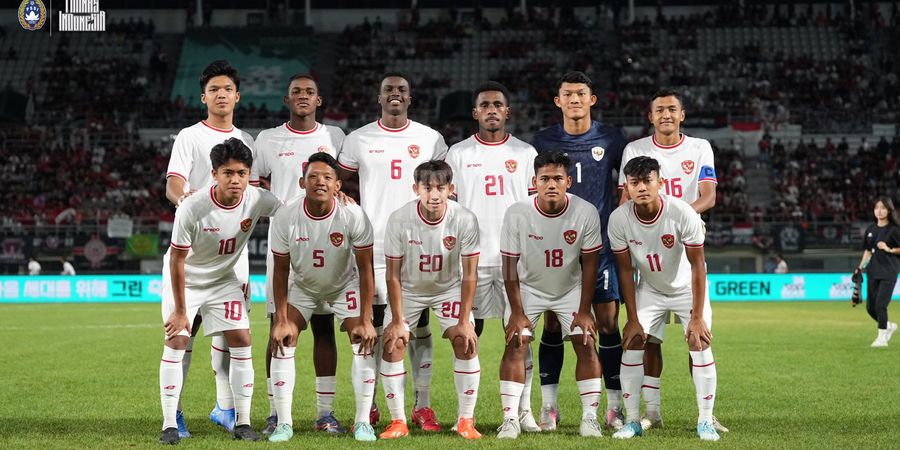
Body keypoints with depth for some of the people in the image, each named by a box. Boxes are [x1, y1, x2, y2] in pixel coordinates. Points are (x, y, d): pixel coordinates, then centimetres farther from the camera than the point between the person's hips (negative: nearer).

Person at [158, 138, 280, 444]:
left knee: (241, 340, -5)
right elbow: (177, 261, -21)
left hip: (223, 279, 4)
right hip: (184, 279, -3)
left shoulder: (257, 200, -22)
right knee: (176, 342, -12)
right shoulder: (192, 209, -31)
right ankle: (169, 425, -6)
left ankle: (243, 423, 2)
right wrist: (180, 310, -17)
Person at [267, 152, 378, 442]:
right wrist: (281, 319, -16)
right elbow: (281, 270, -13)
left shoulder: (353, 216, -28)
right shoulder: (285, 217, -25)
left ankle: (363, 422, -3)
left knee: (363, 342, -14)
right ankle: (284, 423, -2)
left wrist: (365, 320, -21)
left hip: (345, 285, -1)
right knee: (282, 342, -12)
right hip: (301, 286, 1)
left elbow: (365, 269, -19)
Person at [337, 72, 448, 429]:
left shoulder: (431, 139, 6)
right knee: (372, 326, 2)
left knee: (420, 325, 1)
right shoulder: (359, 140, 5)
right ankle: (368, 406, 9)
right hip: (373, 246, 0)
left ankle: (423, 407, 4)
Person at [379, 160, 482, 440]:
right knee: (393, 343, -13)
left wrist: (464, 320, -19)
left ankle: (465, 421, -3)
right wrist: (398, 320, -17)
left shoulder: (465, 220, -25)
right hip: (408, 289, 0)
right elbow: (393, 275, -16)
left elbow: (469, 274, -17)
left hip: (449, 288, 0)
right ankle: (398, 421, -1)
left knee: (466, 341, -15)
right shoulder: (399, 220, -26)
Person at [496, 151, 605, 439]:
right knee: (515, 345, -13)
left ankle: (590, 417, -3)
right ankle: (510, 418, -10)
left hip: (571, 288, 1)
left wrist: (584, 310, -12)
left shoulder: (586, 213, -22)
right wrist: (517, 312, -15)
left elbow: (589, 263, -12)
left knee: (586, 344, -10)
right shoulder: (517, 214, -24)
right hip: (527, 287, -1)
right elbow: (510, 264, -15)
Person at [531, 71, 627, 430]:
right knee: (552, 324, 1)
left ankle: (614, 406, 5)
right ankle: (548, 405, 9)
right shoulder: (543, 141, 5)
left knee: (608, 324, -3)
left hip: (600, 245, 0)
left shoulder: (611, 140, 3)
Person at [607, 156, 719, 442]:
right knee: (632, 344, -8)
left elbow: (697, 266, -22)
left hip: (687, 288, -2)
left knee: (699, 345, -12)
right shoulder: (619, 219, -23)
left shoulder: (683, 214, -31)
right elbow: (626, 271, -11)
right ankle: (632, 421, 3)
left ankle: (705, 421, 0)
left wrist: (697, 317, -22)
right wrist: (632, 319, -12)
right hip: (649, 289, 2)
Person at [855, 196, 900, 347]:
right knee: (870, 307, 7)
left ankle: (882, 337, -1)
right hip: (873, 271, 6)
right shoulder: (871, 229, 11)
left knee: (881, 305, -13)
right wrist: (860, 267, 12)